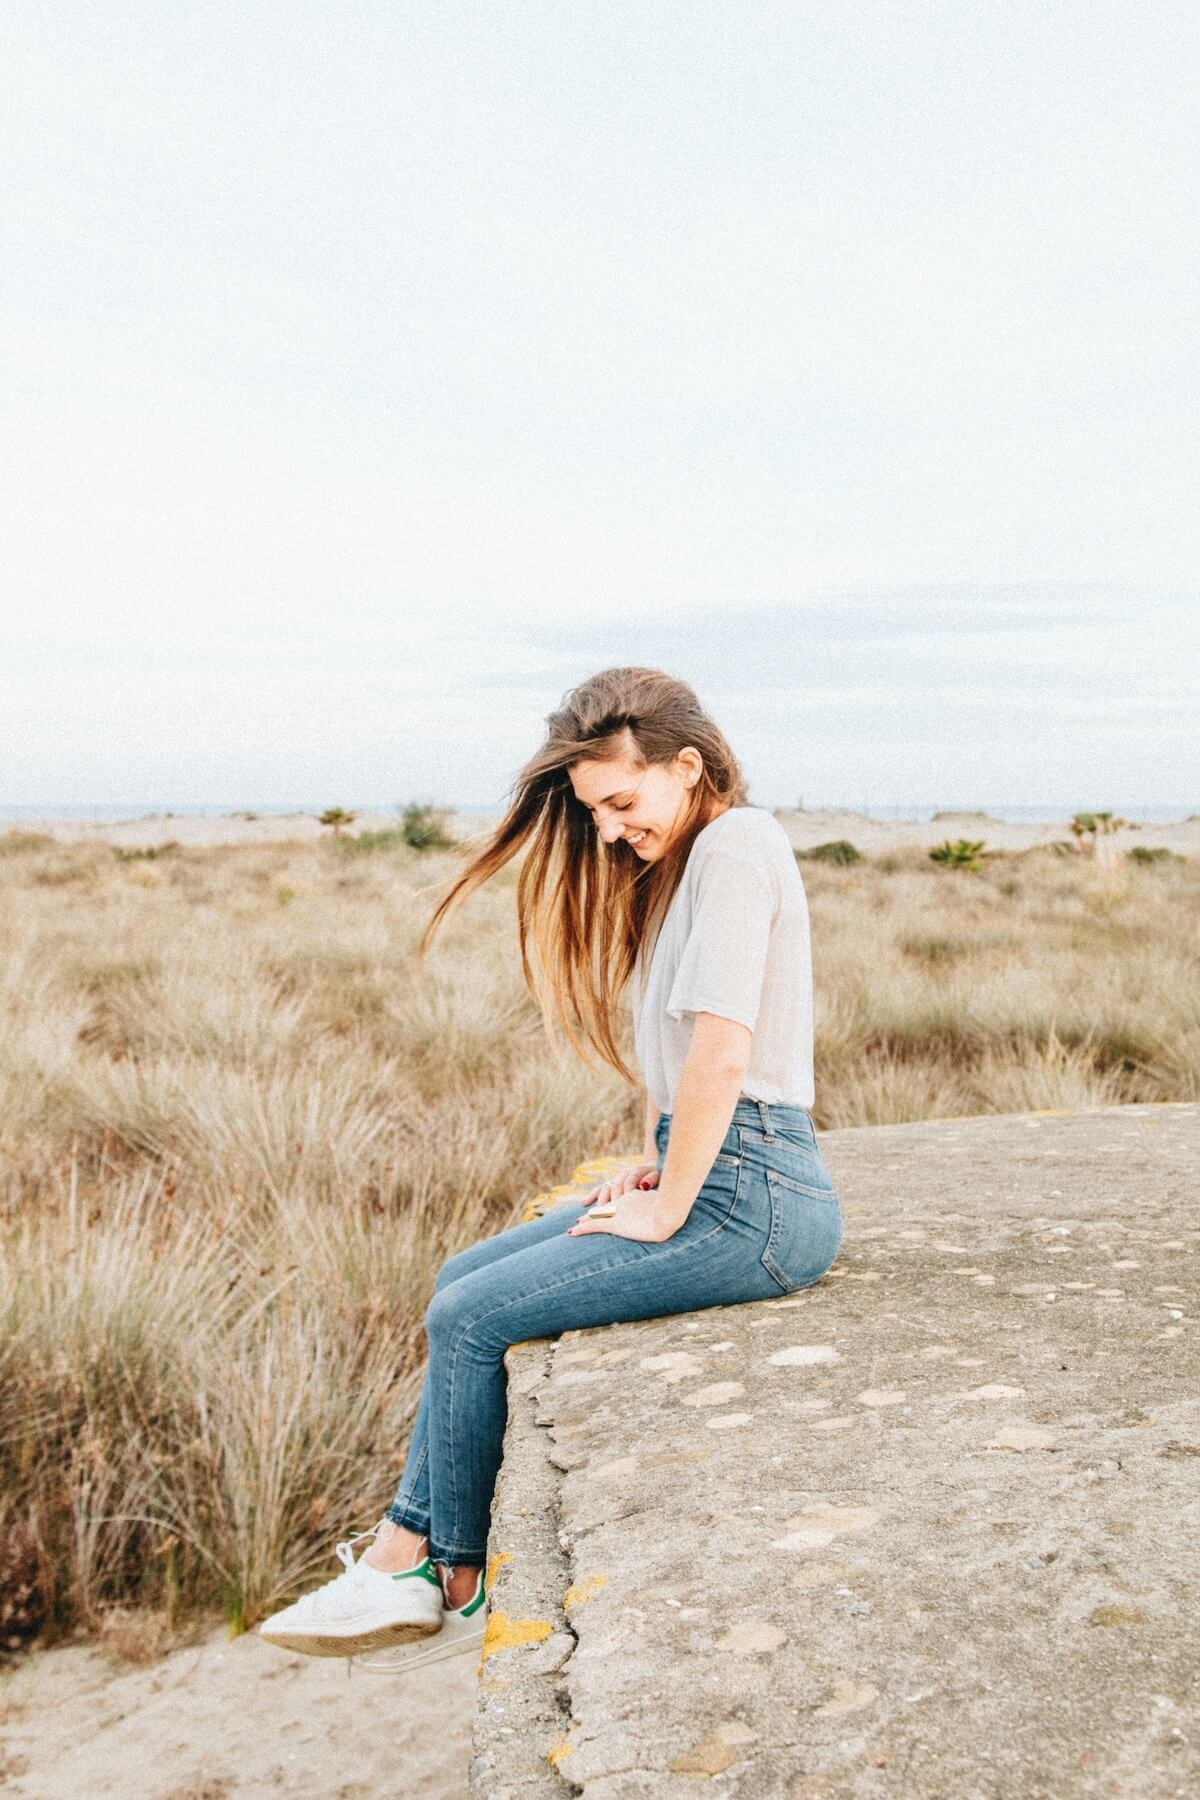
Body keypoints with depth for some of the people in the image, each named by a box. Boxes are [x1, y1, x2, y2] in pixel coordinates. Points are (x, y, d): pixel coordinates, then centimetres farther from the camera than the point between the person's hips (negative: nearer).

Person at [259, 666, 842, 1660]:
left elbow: (721, 1056, -22)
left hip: (750, 1196, -10)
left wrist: (667, 1211, -14)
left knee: (472, 1316, -9)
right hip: (701, 1174, 10)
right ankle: (401, 1551, 10)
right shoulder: (685, 858, 16)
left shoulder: (735, 845, -16)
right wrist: (650, 1166, 9)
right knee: (465, 1280, 6)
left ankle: (454, 1576, 12)